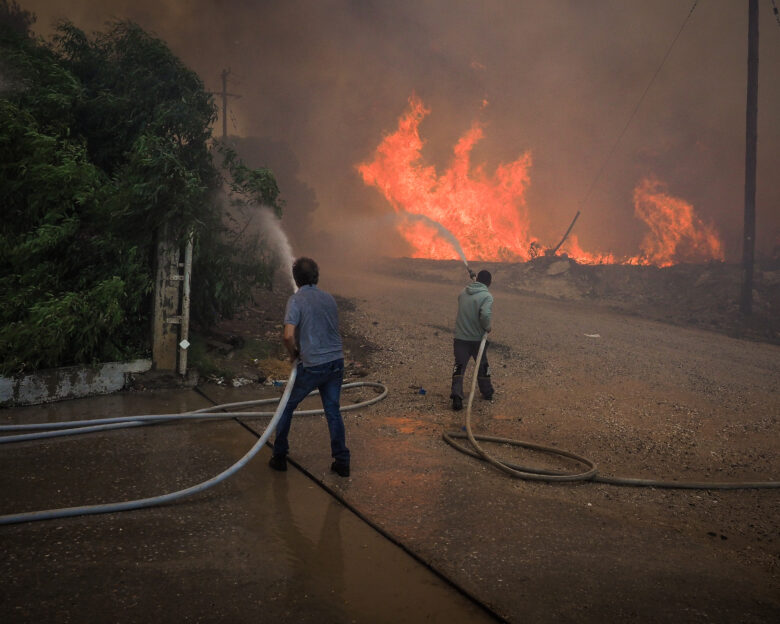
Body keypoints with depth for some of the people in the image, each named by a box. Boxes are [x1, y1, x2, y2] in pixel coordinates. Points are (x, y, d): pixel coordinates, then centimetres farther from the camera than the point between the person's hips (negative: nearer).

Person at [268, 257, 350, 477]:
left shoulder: (296, 300, -11)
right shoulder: (329, 298, 8)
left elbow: (288, 335, -22)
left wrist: (293, 354, -3)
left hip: (312, 366, -5)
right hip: (336, 361, 5)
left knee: (287, 407, 14)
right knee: (333, 411, 14)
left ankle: (280, 456, 22)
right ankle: (342, 462, 16)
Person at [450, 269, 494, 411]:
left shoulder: (463, 293, 3)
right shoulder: (486, 296, -14)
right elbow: (485, 315, -29)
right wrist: (487, 327, -11)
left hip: (460, 337, 3)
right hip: (478, 338, -2)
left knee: (459, 366, 2)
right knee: (482, 365, 18)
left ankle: (456, 394, -16)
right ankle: (487, 393, 33)